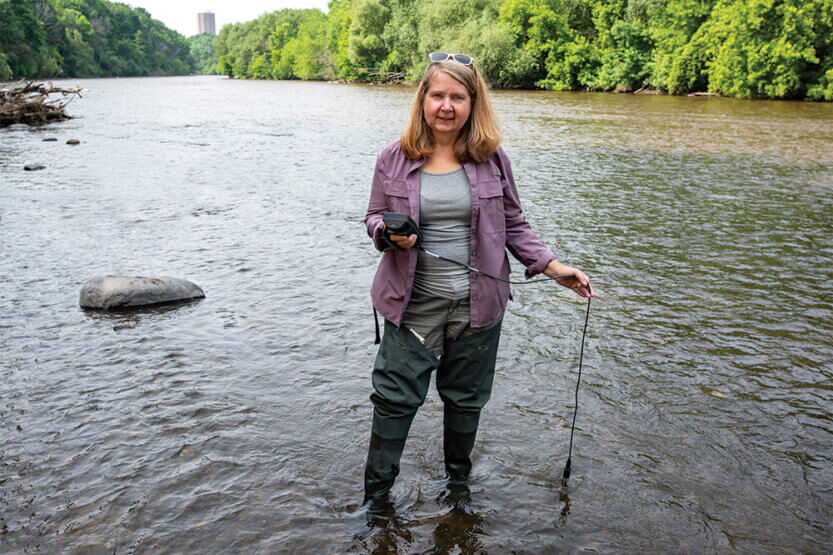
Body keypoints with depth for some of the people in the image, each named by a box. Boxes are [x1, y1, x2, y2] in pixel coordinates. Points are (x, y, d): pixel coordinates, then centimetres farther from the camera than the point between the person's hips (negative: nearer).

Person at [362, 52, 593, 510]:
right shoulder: (394, 159, -2)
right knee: (394, 398, 2)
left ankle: (458, 481, 40)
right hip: (413, 305, -1)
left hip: (476, 305, 1)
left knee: (465, 399, 16)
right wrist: (389, 233, -15)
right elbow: (374, 217, 8)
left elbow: (513, 224, 7)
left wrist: (553, 266, -2)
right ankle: (376, 498, 21)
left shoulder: (492, 159, 0)